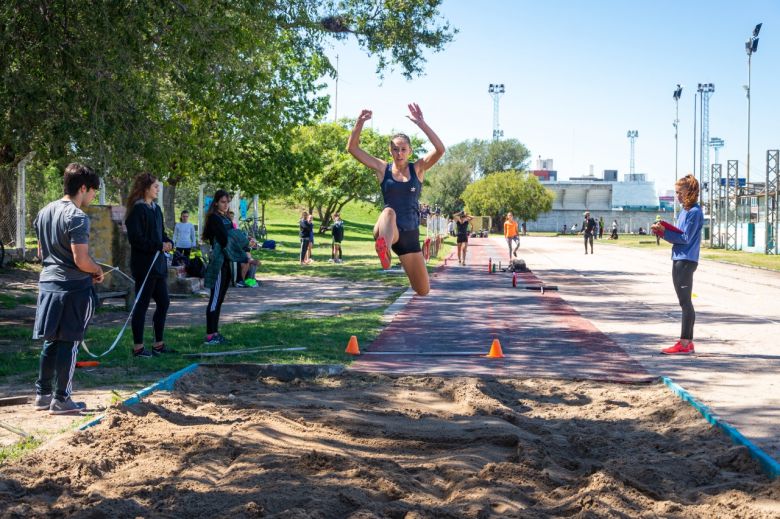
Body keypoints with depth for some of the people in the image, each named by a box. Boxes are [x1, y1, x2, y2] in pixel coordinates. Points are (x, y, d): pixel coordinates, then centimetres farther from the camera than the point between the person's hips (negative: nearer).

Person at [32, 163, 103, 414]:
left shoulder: (44, 212, 9)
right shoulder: (77, 217, -16)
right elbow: (81, 260, -21)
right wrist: (98, 270, -3)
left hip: (48, 283, 8)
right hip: (74, 287, -8)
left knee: (51, 341, 15)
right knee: (69, 343, 0)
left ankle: (42, 394, 20)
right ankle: (61, 400, 4)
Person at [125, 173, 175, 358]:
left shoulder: (156, 209, 15)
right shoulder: (138, 209, -12)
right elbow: (136, 238, -19)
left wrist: (168, 242, -1)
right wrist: (159, 246, -19)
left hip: (158, 263, 9)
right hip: (144, 264, -9)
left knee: (163, 303, 11)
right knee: (142, 304, -3)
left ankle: (158, 344, 20)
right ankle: (138, 347, 4)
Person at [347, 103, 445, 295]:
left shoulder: (418, 169, 2)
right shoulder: (383, 169, 3)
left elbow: (440, 150, -15)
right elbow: (352, 148, -3)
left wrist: (421, 123, -23)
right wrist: (360, 123, -17)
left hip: (410, 235, 2)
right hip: (386, 231, -2)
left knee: (423, 290, 7)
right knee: (389, 212, -39)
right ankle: (384, 247, -72)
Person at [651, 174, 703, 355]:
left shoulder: (695, 212, -13)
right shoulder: (684, 211, 16)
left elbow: (685, 238, -17)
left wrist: (664, 232, -15)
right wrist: (662, 231, 1)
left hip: (686, 261, -10)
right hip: (678, 260, 10)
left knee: (685, 302, -8)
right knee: (684, 302, 12)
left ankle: (684, 343, -6)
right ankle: (687, 342, 17)